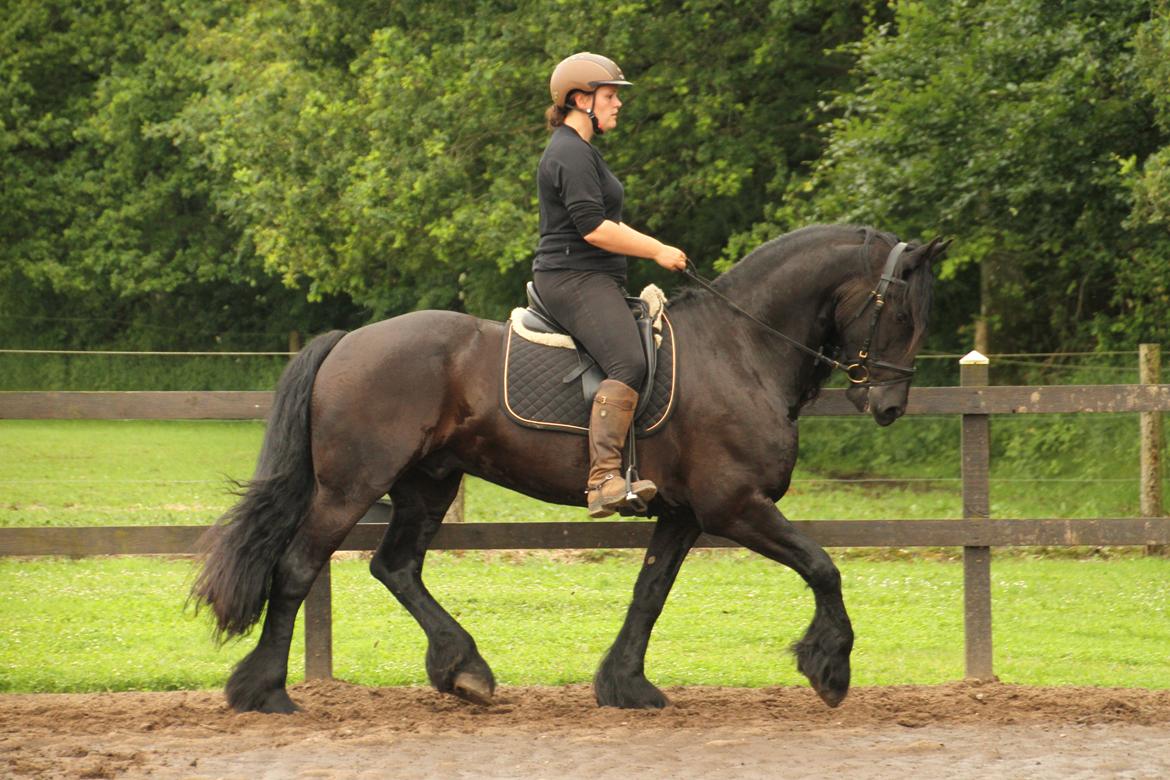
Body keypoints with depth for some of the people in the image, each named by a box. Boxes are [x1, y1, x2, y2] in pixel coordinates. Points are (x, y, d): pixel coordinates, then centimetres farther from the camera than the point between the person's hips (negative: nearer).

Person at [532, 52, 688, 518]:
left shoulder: (579, 151, 22)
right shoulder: (572, 155, -13)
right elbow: (594, 229, -21)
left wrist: (652, 246, 21)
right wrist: (657, 251, -13)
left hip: (593, 281, 12)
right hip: (576, 280, -12)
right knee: (628, 363, -27)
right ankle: (604, 478, -39)